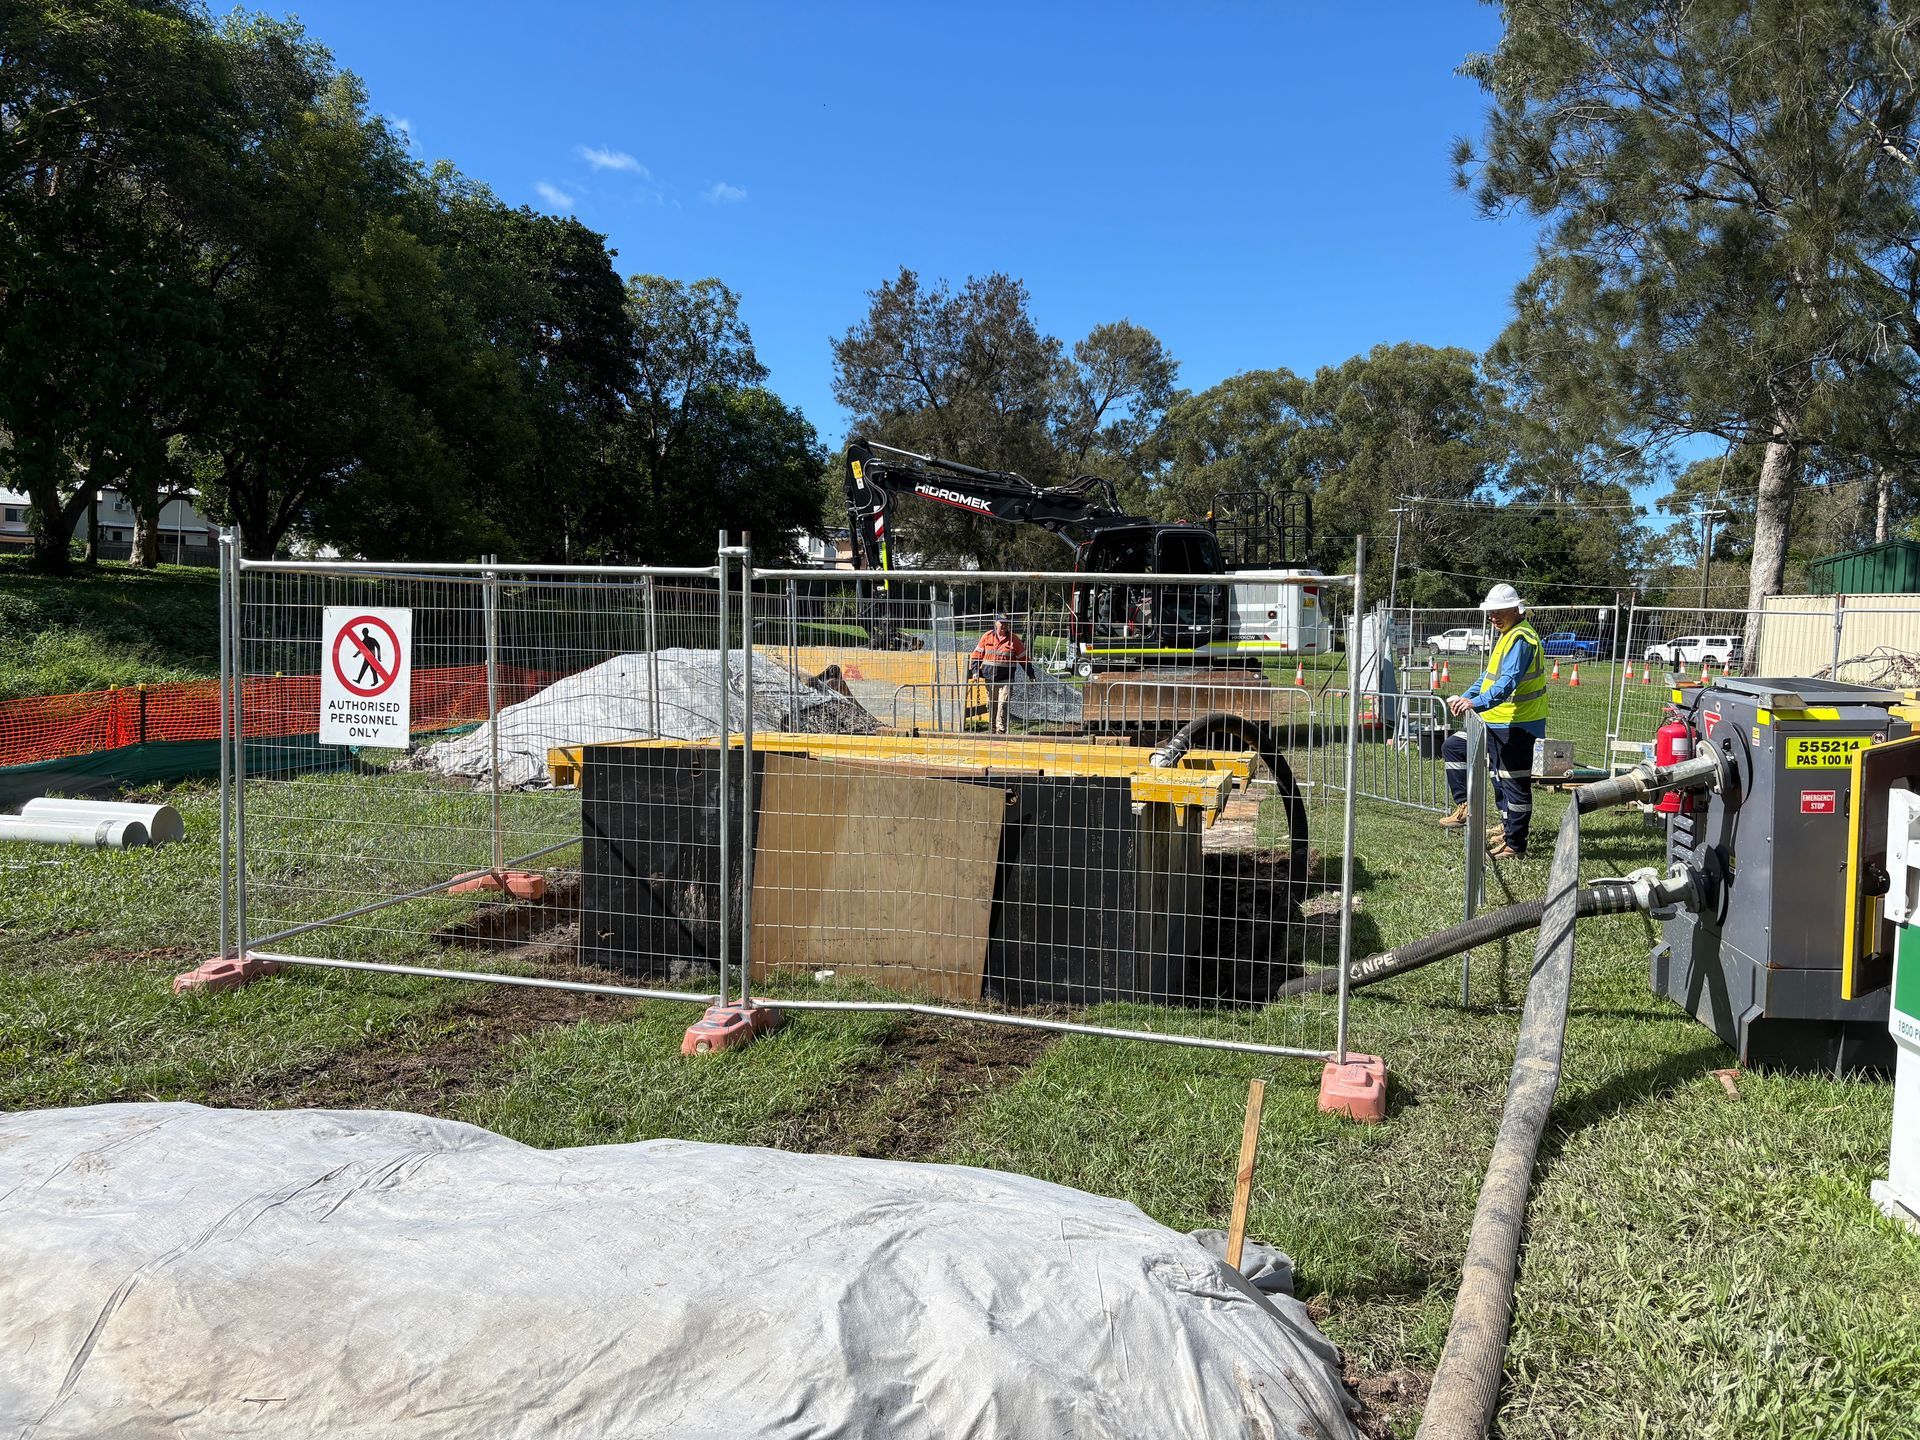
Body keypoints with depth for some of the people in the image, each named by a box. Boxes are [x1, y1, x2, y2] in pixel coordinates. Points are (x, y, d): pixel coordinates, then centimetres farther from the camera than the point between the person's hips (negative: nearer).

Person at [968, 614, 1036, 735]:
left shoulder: (1014, 639, 1)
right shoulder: (987, 637, 3)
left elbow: (1023, 658, 8)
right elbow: (977, 655, 9)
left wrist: (1030, 675, 8)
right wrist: (975, 671, 0)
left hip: (1006, 679, -2)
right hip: (989, 678, 2)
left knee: (1003, 704, -12)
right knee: (991, 705, 10)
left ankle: (1001, 730, -8)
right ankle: (992, 729, 21)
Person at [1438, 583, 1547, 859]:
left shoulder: (1521, 639, -16)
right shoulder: (1506, 636, 17)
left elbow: (1508, 682, -29)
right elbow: (1489, 676, 24)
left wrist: (1478, 703, -40)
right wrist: (1466, 697, 12)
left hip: (1517, 725, -11)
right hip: (1496, 723, 11)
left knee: (1514, 784, -3)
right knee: (1453, 747, 15)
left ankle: (1514, 845, 4)